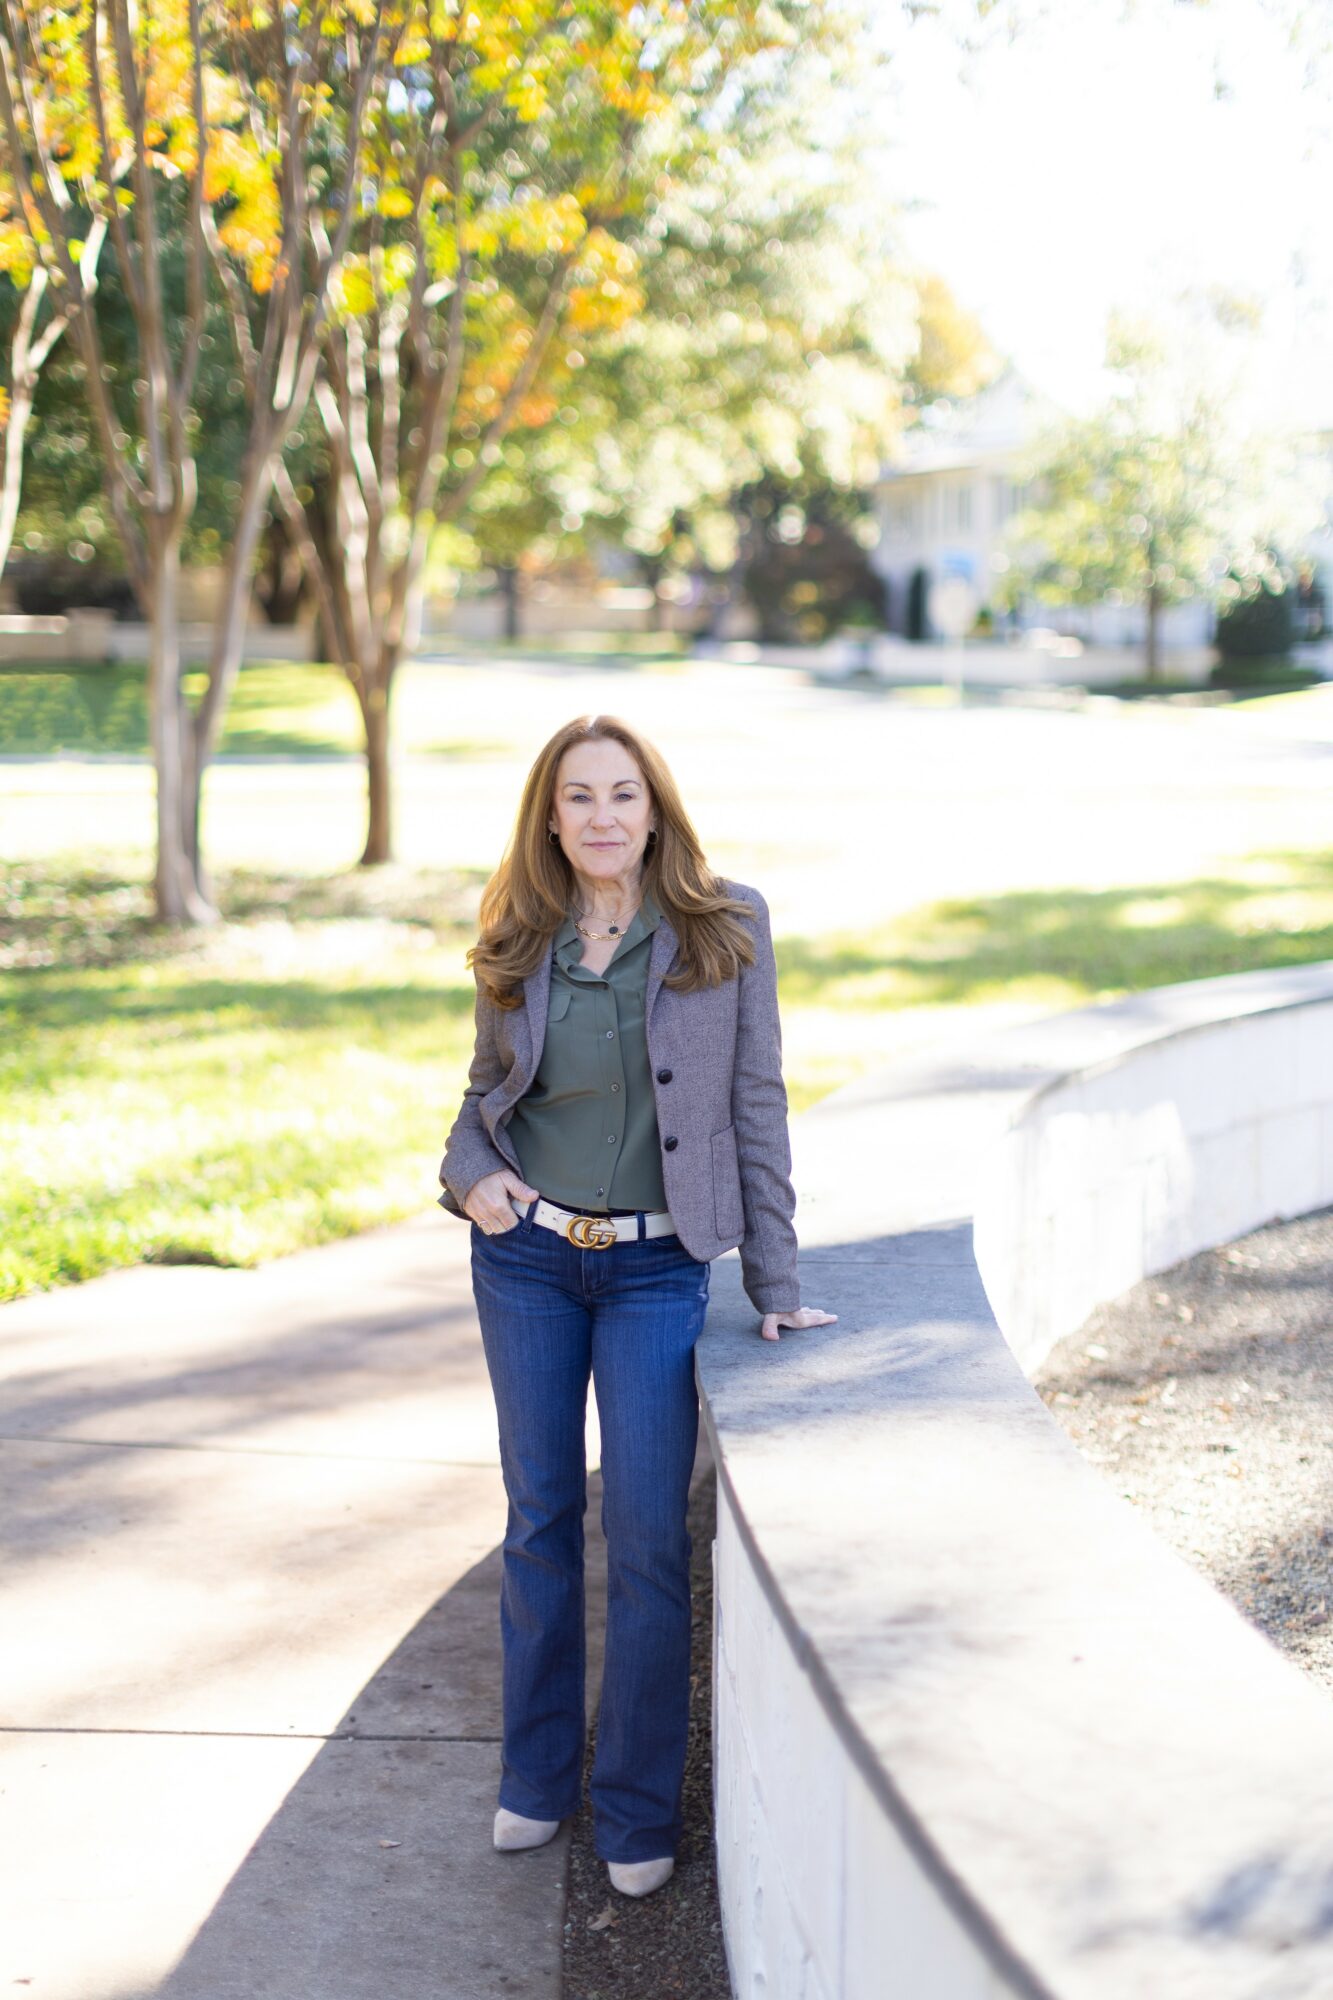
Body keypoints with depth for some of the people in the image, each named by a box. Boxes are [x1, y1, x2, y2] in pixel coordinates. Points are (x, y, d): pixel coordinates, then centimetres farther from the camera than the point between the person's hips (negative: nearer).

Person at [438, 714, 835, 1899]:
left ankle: (638, 1811, 14)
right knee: (541, 1520, 12)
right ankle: (537, 1776, 28)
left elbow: (756, 1103, -3)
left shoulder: (726, 927, -5)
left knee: (647, 1538, -1)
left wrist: (776, 1285, -4)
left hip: (656, 1268, -2)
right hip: (525, 1258, 3)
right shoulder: (518, 950, 1)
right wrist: (470, 1173, -9)